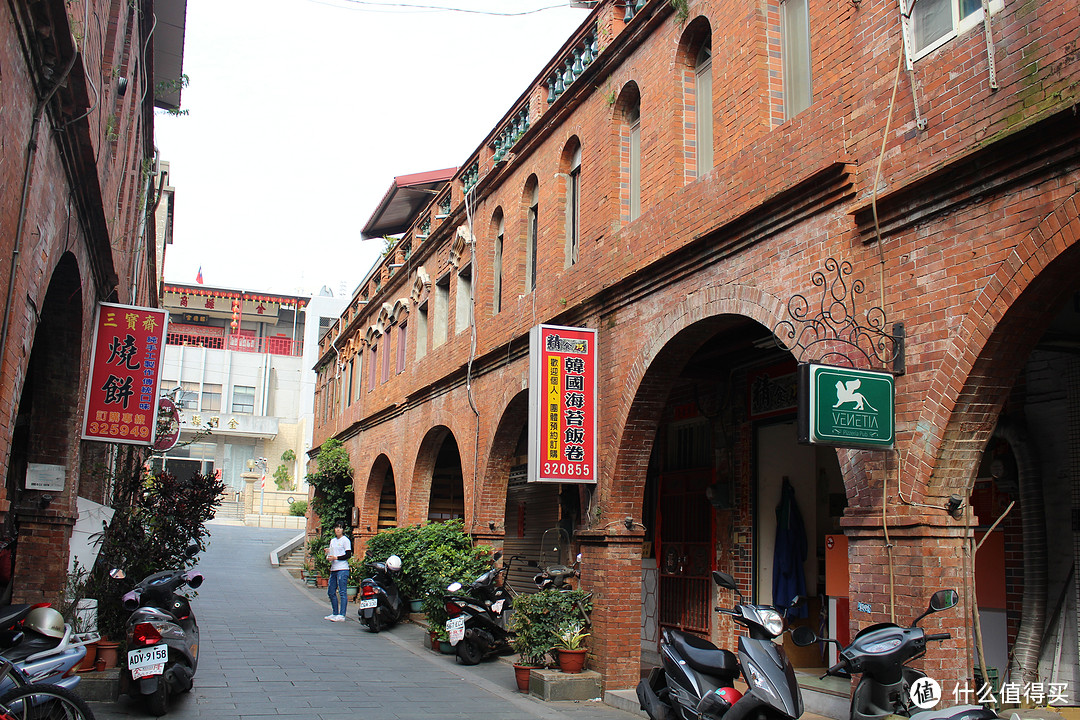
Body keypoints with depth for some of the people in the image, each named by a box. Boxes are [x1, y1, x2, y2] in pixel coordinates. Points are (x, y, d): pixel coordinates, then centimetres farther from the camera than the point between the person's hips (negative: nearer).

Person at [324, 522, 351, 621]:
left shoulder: (345, 540, -4)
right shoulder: (332, 540, 19)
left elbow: (348, 555, -10)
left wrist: (336, 558, -15)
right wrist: (328, 555, 3)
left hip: (342, 569, -8)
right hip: (333, 569, 8)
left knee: (342, 592, -10)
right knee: (331, 592, 11)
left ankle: (341, 615, -12)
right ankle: (335, 613, 21)